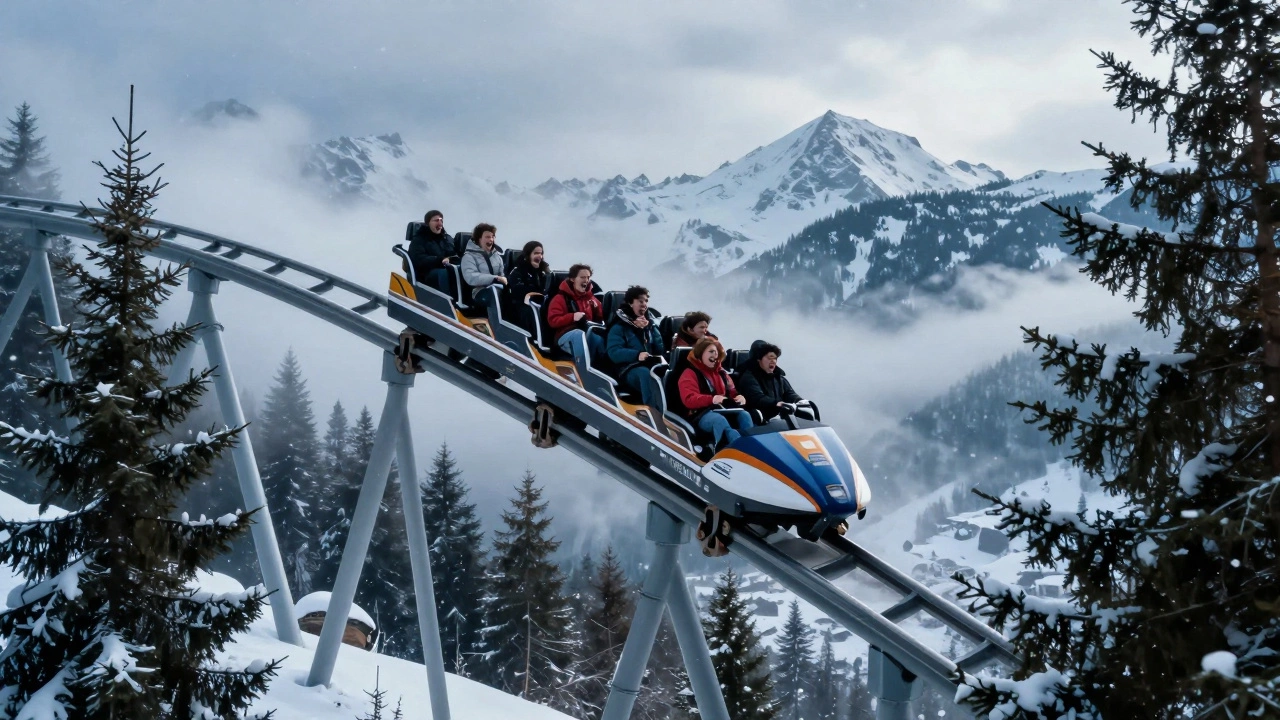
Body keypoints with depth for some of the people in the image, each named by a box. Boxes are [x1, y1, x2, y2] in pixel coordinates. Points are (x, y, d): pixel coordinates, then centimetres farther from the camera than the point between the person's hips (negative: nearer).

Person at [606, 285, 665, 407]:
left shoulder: (650, 323, 24)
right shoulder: (619, 326, 6)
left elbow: (660, 349, 18)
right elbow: (614, 353, -10)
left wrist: (647, 328, 2)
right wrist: (637, 355, -23)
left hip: (651, 365, 5)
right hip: (629, 369, -5)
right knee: (644, 373, -40)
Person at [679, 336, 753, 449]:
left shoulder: (721, 372, 24)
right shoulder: (690, 373, 2)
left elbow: (732, 392, 27)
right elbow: (689, 399, -13)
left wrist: (740, 398, -1)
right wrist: (712, 399, -29)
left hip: (723, 410, 6)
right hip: (702, 413, -6)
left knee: (744, 414, -26)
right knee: (720, 420, -40)